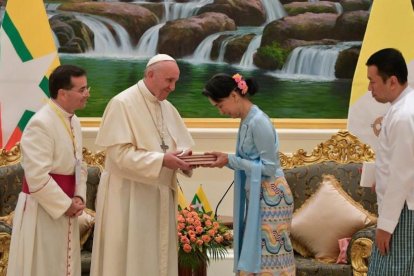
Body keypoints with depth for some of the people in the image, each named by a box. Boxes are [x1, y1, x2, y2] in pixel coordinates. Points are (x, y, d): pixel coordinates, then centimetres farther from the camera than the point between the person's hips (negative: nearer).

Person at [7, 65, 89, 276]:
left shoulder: (73, 121, 8)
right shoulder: (40, 124, -20)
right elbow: (37, 177, -24)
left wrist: (78, 197, -3)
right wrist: (66, 205, -16)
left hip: (65, 207, 8)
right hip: (42, 208, -8)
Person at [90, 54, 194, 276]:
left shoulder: (168, 108, 11)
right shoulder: (122, 103, -12)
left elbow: (183, 145, 15)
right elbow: (119, 153, -19)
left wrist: (183, 156, -9)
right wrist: (161, 160, -24)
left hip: (160, 196, 7)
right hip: (128, 197, -7)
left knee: (157, 256, 10)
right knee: (128, 257, -2)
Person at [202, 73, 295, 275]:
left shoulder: (259, 122, -17)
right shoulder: (247, 120, 10)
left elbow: (269, 167, -18)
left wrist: (230, 161, -17)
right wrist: (226, 159, -1)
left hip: (270, 197, -9)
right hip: (256, 197, 9)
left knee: (267, 257, -5)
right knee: (256, 255, 10)